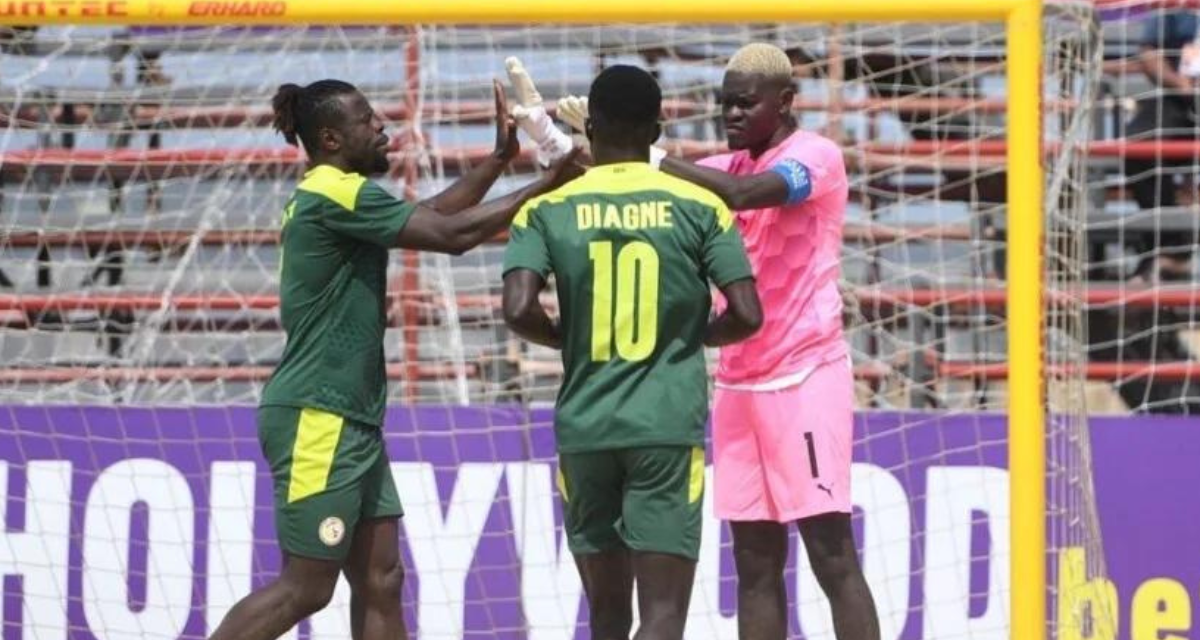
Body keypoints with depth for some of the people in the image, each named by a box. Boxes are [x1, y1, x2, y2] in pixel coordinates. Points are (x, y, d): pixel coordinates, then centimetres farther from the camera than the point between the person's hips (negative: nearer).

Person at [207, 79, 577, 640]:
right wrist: (542, 187, -11)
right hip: (317, 421, -10)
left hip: (350, 421, 10)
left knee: (380, 582, 7)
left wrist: (500, 158, 16)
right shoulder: (336, 194, -15)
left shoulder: (332, 197, 15)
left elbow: (430, 215, 23)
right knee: (306, 587, -7)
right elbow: (452, 234, -18)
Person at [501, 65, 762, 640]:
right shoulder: (698, 207, 1)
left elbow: (519, 310, -12)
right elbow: (747, 316, -4)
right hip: (669, 426, -2)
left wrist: (567, 338, 9)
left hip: (584, 428, 2)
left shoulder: (548, 211, 2)